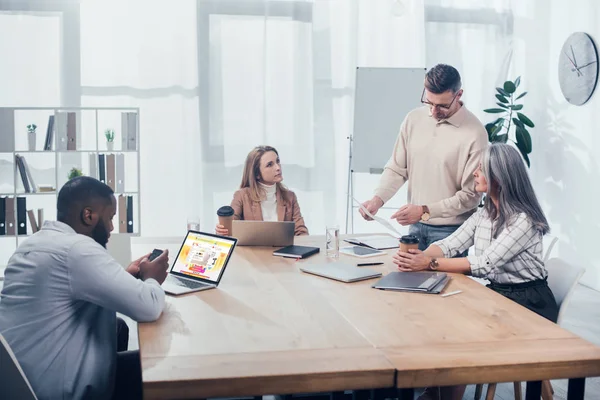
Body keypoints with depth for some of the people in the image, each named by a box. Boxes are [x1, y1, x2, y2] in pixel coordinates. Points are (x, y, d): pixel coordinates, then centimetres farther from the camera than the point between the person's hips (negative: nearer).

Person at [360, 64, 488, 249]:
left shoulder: (474, 133, -15)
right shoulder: (413, 119, 1)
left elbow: (470, 195, -13)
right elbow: (396, 169, 6)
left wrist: (425, 211, -19)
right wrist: (378, 199, -11)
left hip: (450, 231, -4)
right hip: (415, 226, 4)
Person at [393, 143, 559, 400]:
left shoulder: (523, 219, -20)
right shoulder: (484, 213, 6)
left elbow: (486, 263, -27)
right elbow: (450, 244, -4)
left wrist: (430, 264, -30)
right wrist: (418, 257, -25)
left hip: (529, 303, -7)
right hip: (496, 294, 7)